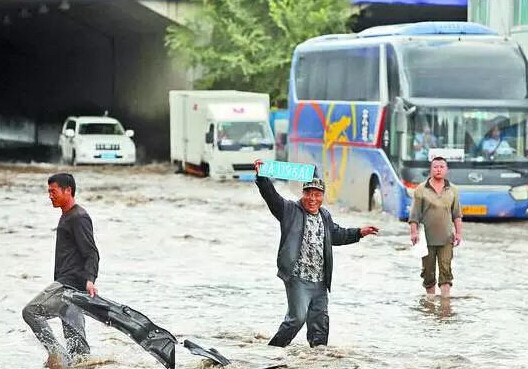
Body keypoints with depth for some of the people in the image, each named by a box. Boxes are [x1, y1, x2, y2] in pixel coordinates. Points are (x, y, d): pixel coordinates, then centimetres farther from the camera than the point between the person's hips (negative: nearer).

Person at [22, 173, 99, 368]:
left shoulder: (79, 218, -10)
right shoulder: (66, 217, 22)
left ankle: (56, 353, -17)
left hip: (70, 283, -10)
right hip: (66, 283, 10)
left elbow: (91, 254, -18)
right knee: (75, 335, 8)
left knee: (31, 311, -15)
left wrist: (89, 280, -32)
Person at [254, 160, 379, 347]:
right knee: (297, 317, -15)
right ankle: (275, 346, -1)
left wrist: (359, 233, 28)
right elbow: (271, 196, -15)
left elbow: (337, 234, 33)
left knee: (320, 321, 11)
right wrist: (261, 176, -28)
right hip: (298, 278, -7)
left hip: (320, 281, 7)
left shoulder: (325, 216, 17)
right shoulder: (290, 210, -2)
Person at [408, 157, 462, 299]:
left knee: (445, 268, -8)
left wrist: (458, 232, 7)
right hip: (427, 238, -1)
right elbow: (414, 214, 1)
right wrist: (414, 232, -8)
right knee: (428, 270, 4)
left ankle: (445, 298, -11)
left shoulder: (452, 190, 10)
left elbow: (457, 215, 14)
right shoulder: (421, 189, 2)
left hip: (446, 238, 1)